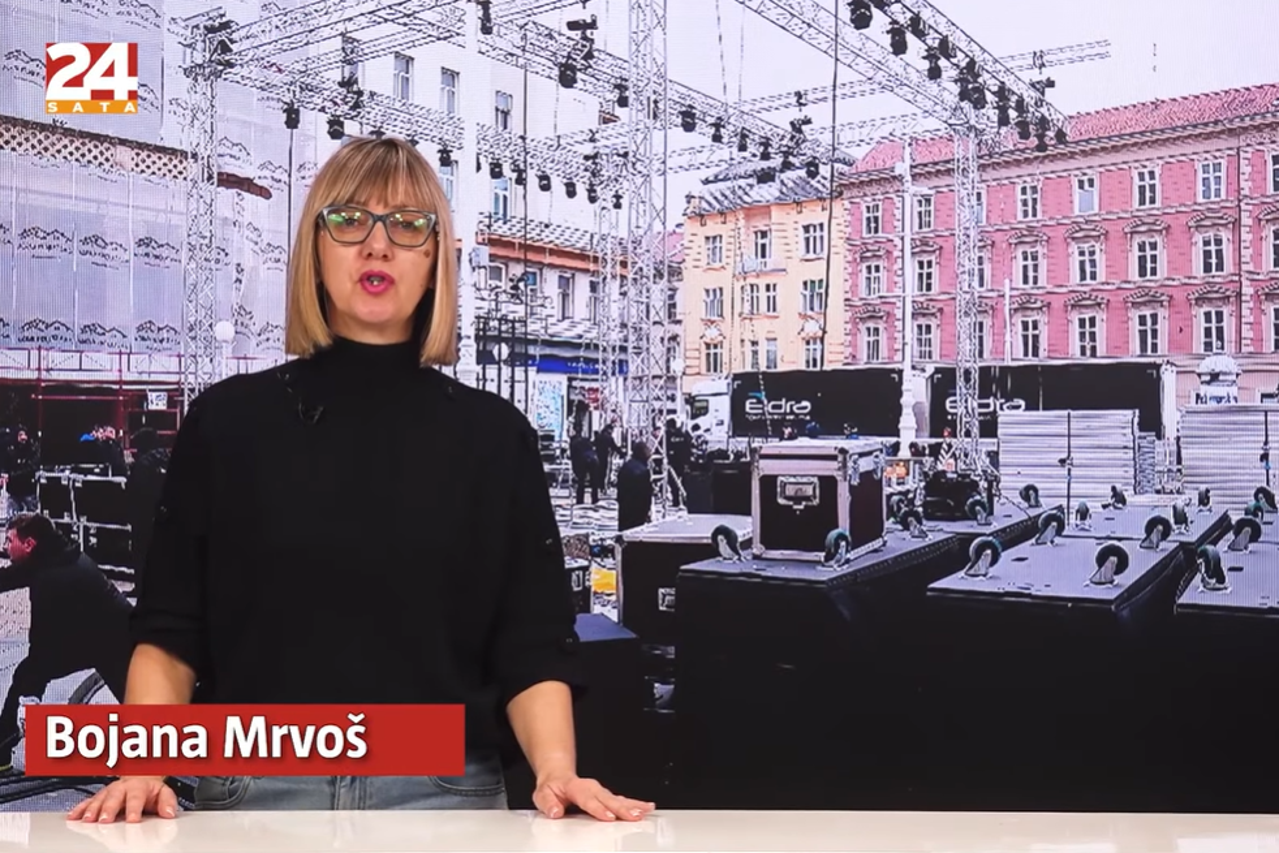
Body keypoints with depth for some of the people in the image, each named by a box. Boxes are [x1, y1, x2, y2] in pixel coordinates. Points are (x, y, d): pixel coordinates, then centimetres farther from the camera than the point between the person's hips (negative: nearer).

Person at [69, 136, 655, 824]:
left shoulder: (495, 435, 1)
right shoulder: (226, 419, 2)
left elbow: (533, 645, -3)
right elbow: (169, 631, 2)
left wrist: (555, 768, -19)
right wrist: (143, 766, -13)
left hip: (441, 787, 0)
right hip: (256, 783, 1)